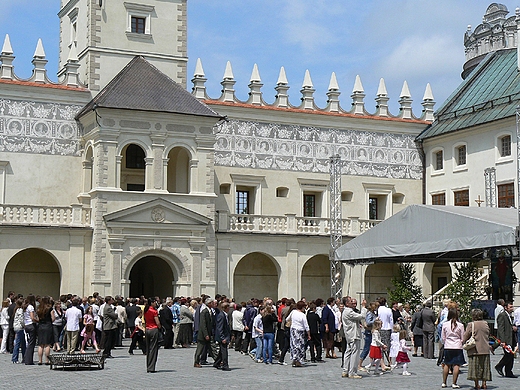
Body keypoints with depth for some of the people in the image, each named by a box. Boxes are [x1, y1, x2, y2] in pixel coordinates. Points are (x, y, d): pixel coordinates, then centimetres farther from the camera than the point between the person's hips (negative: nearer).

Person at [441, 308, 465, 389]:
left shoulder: (445, 325, -3)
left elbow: (443, 338, 5)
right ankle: (454, 383, -4)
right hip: (457, 347, -3)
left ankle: (444, 382, 17)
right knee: (456, 365, -1)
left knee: (447, 364, 13)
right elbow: (462, 338, 1)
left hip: (447, 347, 3)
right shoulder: (460, 325, -7)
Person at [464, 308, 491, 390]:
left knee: (475, 367, 2)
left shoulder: (471, 325, -10)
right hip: (485, 349, 4)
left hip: (475, 350, -4)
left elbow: (465, 337, -8)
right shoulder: (485, 324, 4)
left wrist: (463, 341, 10)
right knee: (484, 367, 11)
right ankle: (484, 383, 11)